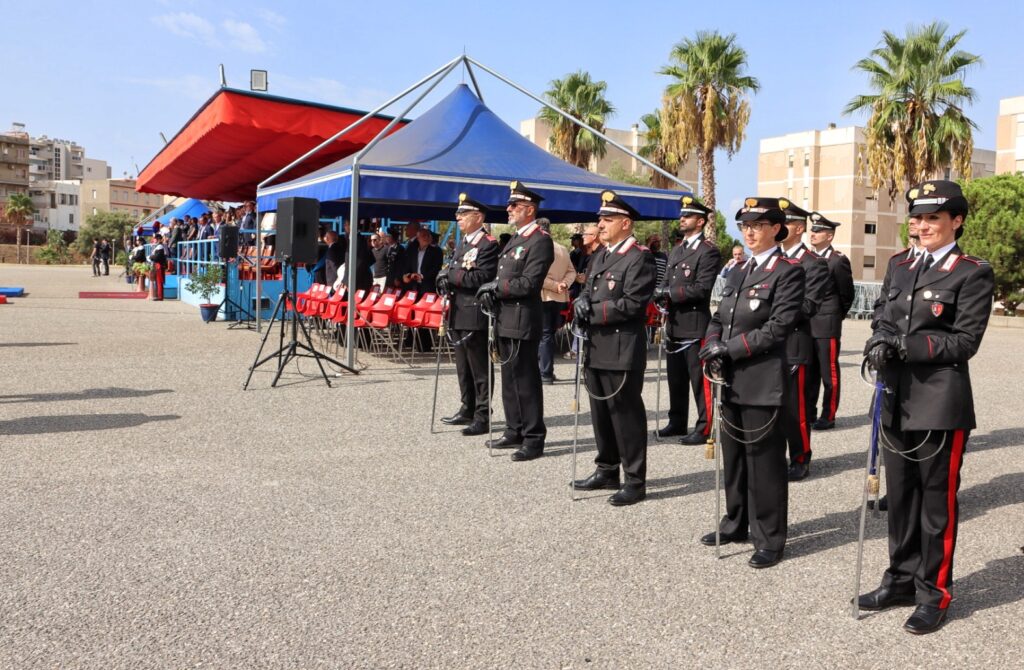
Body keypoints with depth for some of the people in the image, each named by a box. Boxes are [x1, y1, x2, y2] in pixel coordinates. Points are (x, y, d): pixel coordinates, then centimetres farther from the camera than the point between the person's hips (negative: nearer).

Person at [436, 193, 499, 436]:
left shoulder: (487, 244, -10)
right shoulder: (462, 244, 19)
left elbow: (481, 278, -21)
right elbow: (452, 271, 22)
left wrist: (451, 274, -13)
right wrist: (445, 279, -1)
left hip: (475, 316, -9)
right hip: (459, 315, 9)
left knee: (480, 369, -3)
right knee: (463, 367, 16)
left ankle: (483, 416, 2)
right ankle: (468, 409, 27)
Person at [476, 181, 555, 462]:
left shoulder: (540, 241, -11)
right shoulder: (515, 239, 18)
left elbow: (530, 283, -20)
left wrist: (495, 286, -13)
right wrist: (490, 291, 1)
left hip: (522, 321, -9)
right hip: (506, 319, 9)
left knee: (525, 380, -4)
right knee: (510, 378, 15)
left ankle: (534, 439, 3)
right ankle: (514, 431, 26)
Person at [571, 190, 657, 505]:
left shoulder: (639, 258, -10)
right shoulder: (602, 255, 17)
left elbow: (632, 304, -18)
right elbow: (588, 290, 20)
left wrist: (592, 311, -14)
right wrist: (581, 301, -3)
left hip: (622, 350, -9)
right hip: (596, 348, 9)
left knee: (626, 415, -2)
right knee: (601, 413, 16)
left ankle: (635, 481, 9)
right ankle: (607, 471, 30)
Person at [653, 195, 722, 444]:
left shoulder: (709, 252, -8)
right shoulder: (676, 250, 19)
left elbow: (701, 289, -17)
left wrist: (669, 293, -15)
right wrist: (661, 294, -4)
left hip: (695, 325, -8)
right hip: (674, 324, 8)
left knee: (699, 379, -2)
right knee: (676, 378, 15)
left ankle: (704, 427, 6)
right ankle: (677, 422, 26)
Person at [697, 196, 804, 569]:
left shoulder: (788, 272, -7)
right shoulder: (738, 272, 17)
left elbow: (778, 327, -15)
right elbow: (719, 319, 16)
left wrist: (729, 348, -15)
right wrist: (712, 348, -4)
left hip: (762, 382, -7)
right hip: (731, 380, 7)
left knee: (763, 460, 0)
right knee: (733, 455, 16)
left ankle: (769, 539, 12)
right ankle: (735, 524, 31)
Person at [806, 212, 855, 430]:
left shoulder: (838, 261, -9)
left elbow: (847, 295, 0)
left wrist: (837, 316, 10)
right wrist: (804, 317, 11)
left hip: (827, 326, -6)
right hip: (807, 326, 6)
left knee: (829, 373, 3)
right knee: (809, 372, 13)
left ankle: (828, 417, 11)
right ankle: (809, 413, 22)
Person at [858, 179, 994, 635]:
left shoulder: (973, 274, -5)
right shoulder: (902, 269, 13)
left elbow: (965, 341, -12)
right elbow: (885, 321, 11)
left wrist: (907, 345, -20)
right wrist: (881, 343, -11)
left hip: (940, 404, -6)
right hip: (897, 401, 6)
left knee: (937, 501, 4)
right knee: (900, 496, 14)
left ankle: (934, 592, 18)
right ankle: (902, 579, 28)